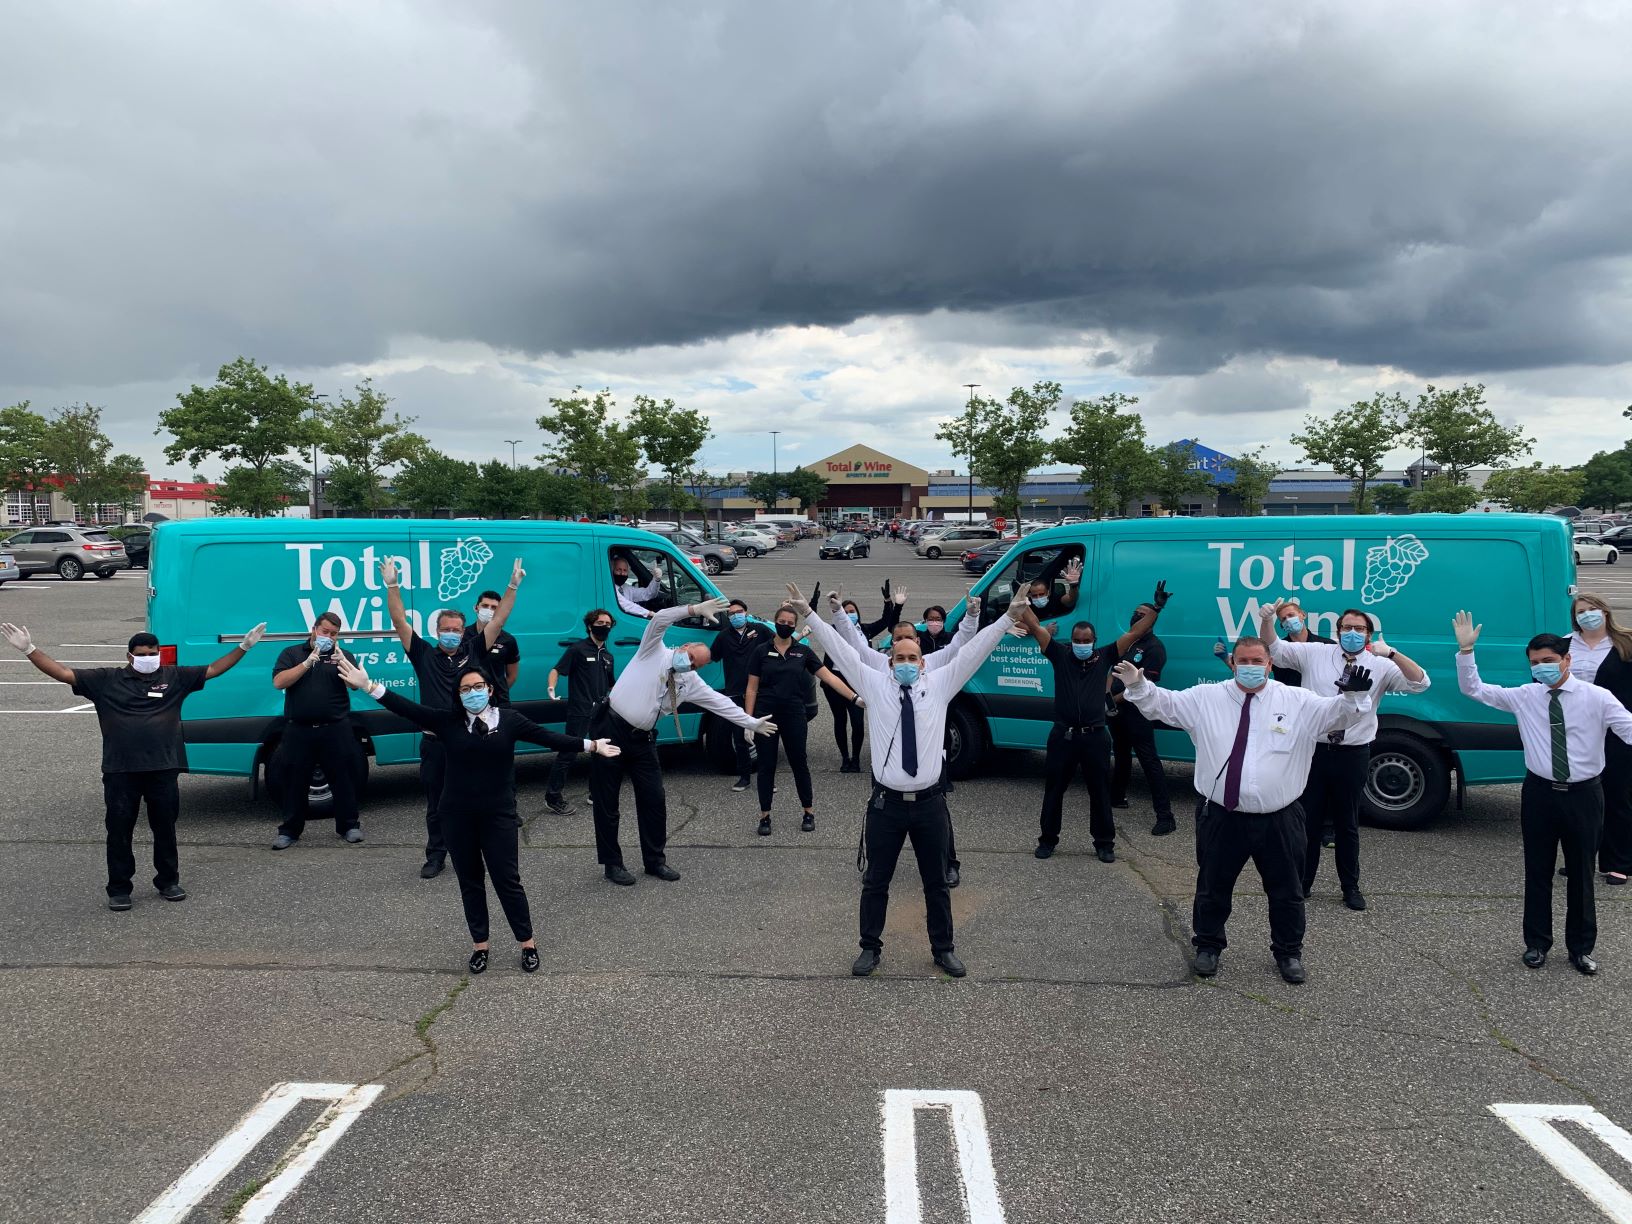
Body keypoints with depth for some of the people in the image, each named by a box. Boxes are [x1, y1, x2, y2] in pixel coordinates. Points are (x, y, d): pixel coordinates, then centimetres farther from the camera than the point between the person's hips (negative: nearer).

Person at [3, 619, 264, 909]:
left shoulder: (174, 677, 6)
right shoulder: (106, 680, 4)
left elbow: (213, 670, 6)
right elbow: (63, 674, 1)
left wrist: (244, 647, 0)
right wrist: (29, 649, -7)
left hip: (163, 769, 1)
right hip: (120, 771, -1)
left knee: (165, 829, 12)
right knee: (119, 831, 6)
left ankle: (168, 882, 26)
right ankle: (119, 889, 17)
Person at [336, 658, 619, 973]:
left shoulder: (509, 720, -4)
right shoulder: (448, 721, -3)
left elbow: (547, 737, -5)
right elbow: (408, 709, -8)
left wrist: (590, 745, -9)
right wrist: (368, 686, -16)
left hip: (498, 814, -1)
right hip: (457, 816, 2)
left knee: (507, 880, 3)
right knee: (470, 881, 13)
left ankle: (527, 943, 18)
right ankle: (480, 944, 28)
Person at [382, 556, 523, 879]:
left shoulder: (473, 652, 5)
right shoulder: (425, 655, 4)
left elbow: (499, 620, 1)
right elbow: (400, 621, -1)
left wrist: (513, 586, -5)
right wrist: (392, 586, -10)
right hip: (434, 743, 0)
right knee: (436, 804, 11)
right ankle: (436, 857, 22)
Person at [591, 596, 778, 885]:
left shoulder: (691, 683, 9)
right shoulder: (654, 652, -5)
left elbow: (720, 702, 11)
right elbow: (659, 620, -20)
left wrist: (753, 723, 10)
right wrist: (695, 609, -30)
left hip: (642, 739, 5)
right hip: (611, 730, -5)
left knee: (654, 799, 4)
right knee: (606, 801, 1)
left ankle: (655, 860, 19)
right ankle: (612, 863, 13)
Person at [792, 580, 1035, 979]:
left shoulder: (940, 685, 4)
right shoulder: (875, 685, 2)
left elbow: (974, 651, 0)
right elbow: (840, 649, -1)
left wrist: (1009, 616, -6)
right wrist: (808, 614, -6)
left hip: (929, 801, 1)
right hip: (886, 801, -1)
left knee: (936, 882, 13)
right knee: (875, 881, 9)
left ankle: (943, 949, 29)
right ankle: (870, 948, 26)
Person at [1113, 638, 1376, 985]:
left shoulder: (1298, 702, -1)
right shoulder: (1205, 698, 0)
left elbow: (1340, 713, -5)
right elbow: (1162, 704, 3)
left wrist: (1353, 696, -27)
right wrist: (1137, 685, -15)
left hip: (1279, 820, 0)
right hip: (1221, 817, 0)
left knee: (1286, 890, 13)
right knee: (1213, 886, 13)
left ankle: (1289, 953, 34)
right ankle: (1208, 946, 34)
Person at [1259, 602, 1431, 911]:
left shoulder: (1380, 666, 0)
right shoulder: (1314, 653, 1)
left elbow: (1420, 683, -9)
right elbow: (1275, 649, -2)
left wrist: (1391, 653, -21)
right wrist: (1268, 621, -21)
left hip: (1353, 755, 0)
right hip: (1314, 749, 0)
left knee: (1347, 823, 13)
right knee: (1308, 819, 9)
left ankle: (1351, 887, 28)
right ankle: (1302, 882, 23)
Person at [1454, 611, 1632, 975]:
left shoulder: (1597, 698, -6)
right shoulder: (1524, 697, 0)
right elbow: (1473, 689, 4)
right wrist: (1466, 650, -9)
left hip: (1583, 795, -1)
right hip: (1540, 793, 1)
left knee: (1581, 874, 10)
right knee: (1538, 872, 10)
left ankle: (1581, 948, 26)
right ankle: (1537, 943, 25)